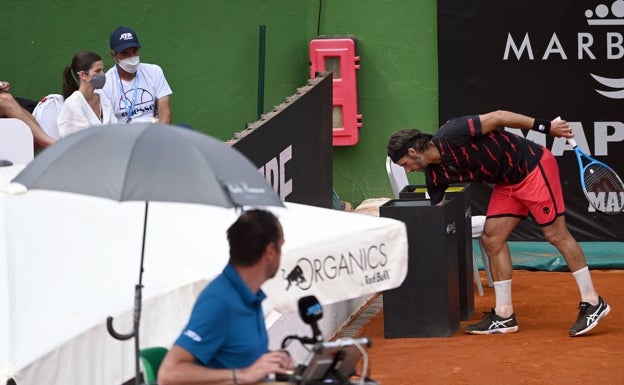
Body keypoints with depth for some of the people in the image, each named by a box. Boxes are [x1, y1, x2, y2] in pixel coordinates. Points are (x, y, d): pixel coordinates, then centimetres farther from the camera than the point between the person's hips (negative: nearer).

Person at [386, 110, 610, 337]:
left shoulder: (451, 135, -23)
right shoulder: (435, 174, 1)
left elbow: (496, 117, -20)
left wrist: (546, 127, -18)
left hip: (533, 167, -8)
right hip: (507, 182, 8)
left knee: (556, 234, -7)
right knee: (492, 239, 1)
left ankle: (592, 303, -1)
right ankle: (504, 315, 6)